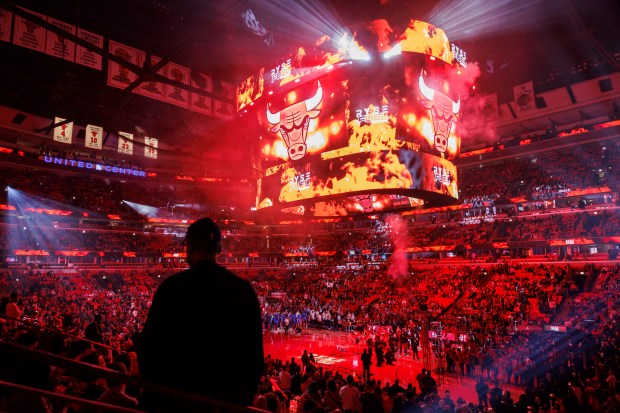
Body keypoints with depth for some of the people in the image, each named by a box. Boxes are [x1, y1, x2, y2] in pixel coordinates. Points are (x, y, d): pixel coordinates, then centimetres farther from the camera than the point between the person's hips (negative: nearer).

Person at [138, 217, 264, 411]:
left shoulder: (172, 286, -13)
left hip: (178, 395, -2)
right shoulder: (244, 289, -5)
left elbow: (150, 344, -8)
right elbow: (255, 349, -1)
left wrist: (151, 396, 8)